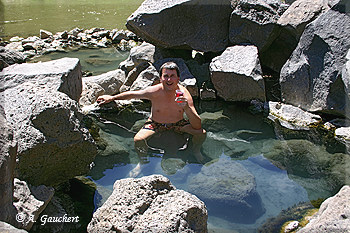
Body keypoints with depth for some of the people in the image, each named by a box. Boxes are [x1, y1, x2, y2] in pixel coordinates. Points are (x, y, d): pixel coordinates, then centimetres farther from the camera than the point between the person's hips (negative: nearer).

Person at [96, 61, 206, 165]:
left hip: (178, 123, 1)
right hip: (156, 124, 0)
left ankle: (196, 151, 16)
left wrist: (186, 108, -46)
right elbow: (132, 94, -2)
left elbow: (197, 126, -29)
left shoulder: (184, 94, -24)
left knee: (201, 133, -20)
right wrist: (112, 97, 0)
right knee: (138, 140, -27)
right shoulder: (154, 91, -24)